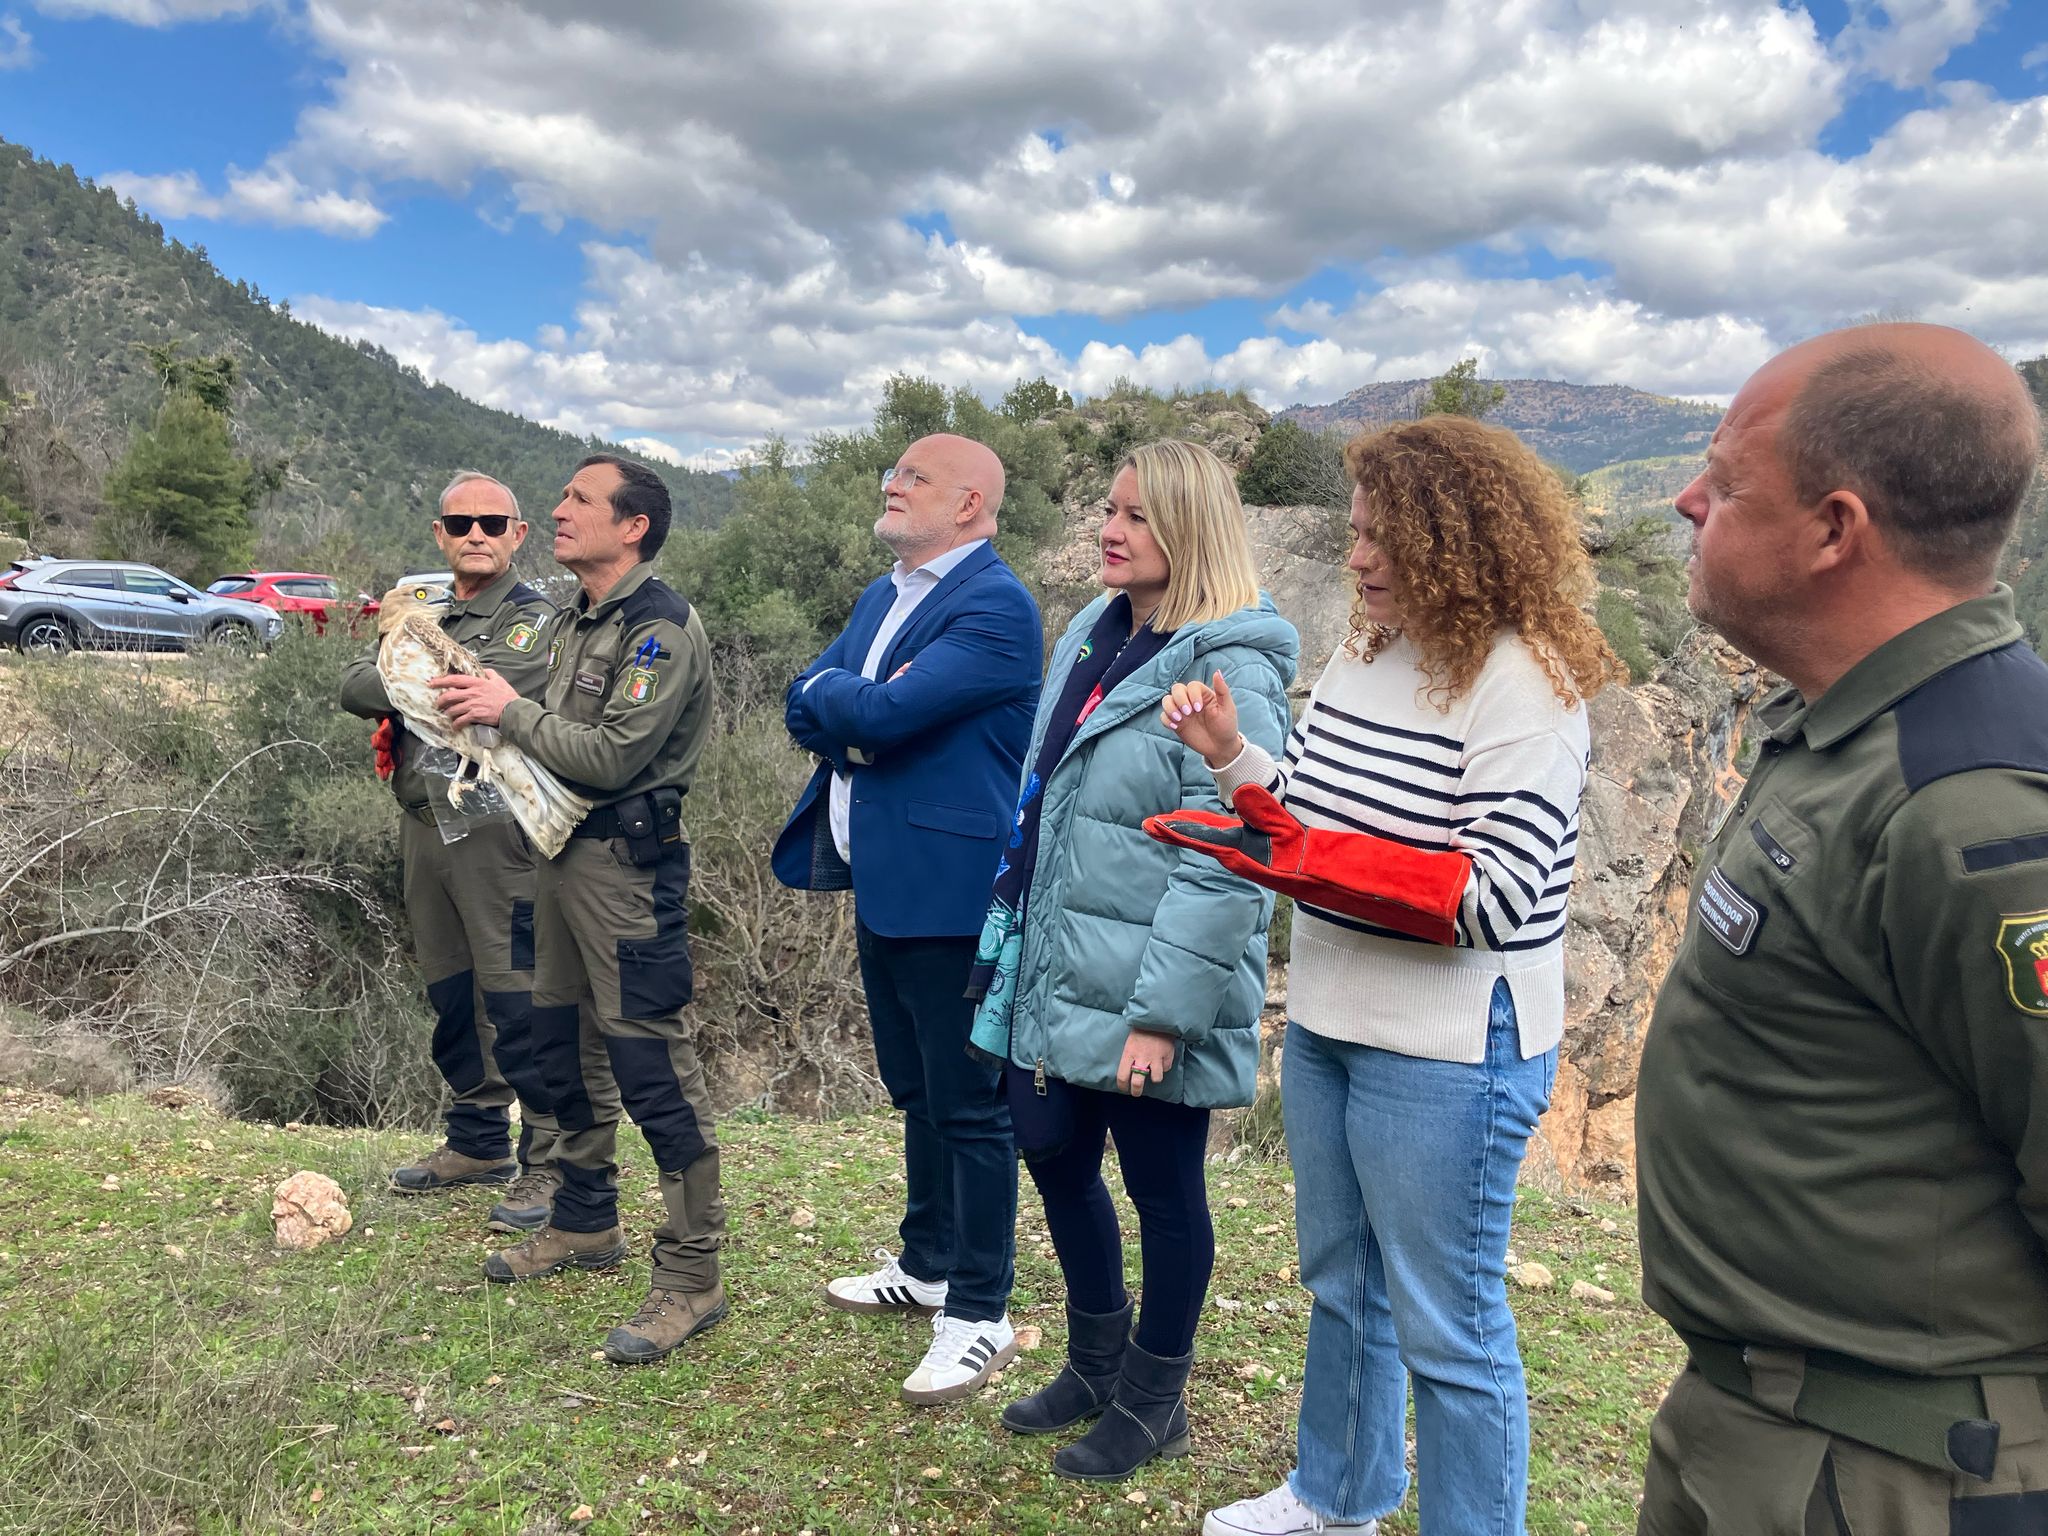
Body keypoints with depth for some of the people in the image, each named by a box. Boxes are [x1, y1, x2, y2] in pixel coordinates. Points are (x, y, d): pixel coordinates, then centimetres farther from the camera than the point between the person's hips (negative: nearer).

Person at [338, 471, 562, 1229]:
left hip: (495, 829, -7)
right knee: (450, 992, 15)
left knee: (516, 998, -7)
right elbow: (354, 687, 4)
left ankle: (548, 1160, 4)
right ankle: (478, 1140, 30)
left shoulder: (534, 620, -4)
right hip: (423, 825, 8)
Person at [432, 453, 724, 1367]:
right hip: (565, 848, 10)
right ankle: (586, 1223, 36)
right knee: (565, 1045, 19)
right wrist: (482, 707, 2)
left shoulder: (660, 627, -15)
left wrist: (510, 711, -11)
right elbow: (557, 732, 16)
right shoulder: (575, 619, 15)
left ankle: (691, 1274, 3)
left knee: (651, 1066, -7)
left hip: (628, 862, -10)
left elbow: (610, 756, -20)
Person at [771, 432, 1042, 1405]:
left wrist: (839, 699, -4)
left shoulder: (994, 607, -15)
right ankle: (927, 1263, 37)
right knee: (916, 1092, 21)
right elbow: (803, 710, 9)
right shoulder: (880, 598, 15)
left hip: (949, 891, -9)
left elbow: (881, 713, -24)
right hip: (880, 884, 9)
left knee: (967, 1104, 1)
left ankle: (979, 1314, 14)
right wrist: (857, 713, -11)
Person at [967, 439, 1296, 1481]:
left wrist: (1163, 1011, -22)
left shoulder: (1230, 672, -16)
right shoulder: (1090, 635, 9)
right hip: (1055, 976, 8)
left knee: (1162, 1191, 10)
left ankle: (1153, 1402, 32)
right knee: (1053, 1157, 18)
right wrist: (1016, 936, 18)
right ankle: (1095, 1363, 42)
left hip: (1143, 1000, -8)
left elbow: (1226, 864, -20)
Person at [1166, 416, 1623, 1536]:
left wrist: (1311, 857, -25)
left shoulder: (1523, 682, -19)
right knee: (1341, 1282, 25)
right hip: (1328, 1021, 9)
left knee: (1445, 1327, 7)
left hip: (1448, 1053, -9)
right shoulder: (1365, 653, 7)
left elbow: (1496, 897, -25)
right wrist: (1230, 754, -3)